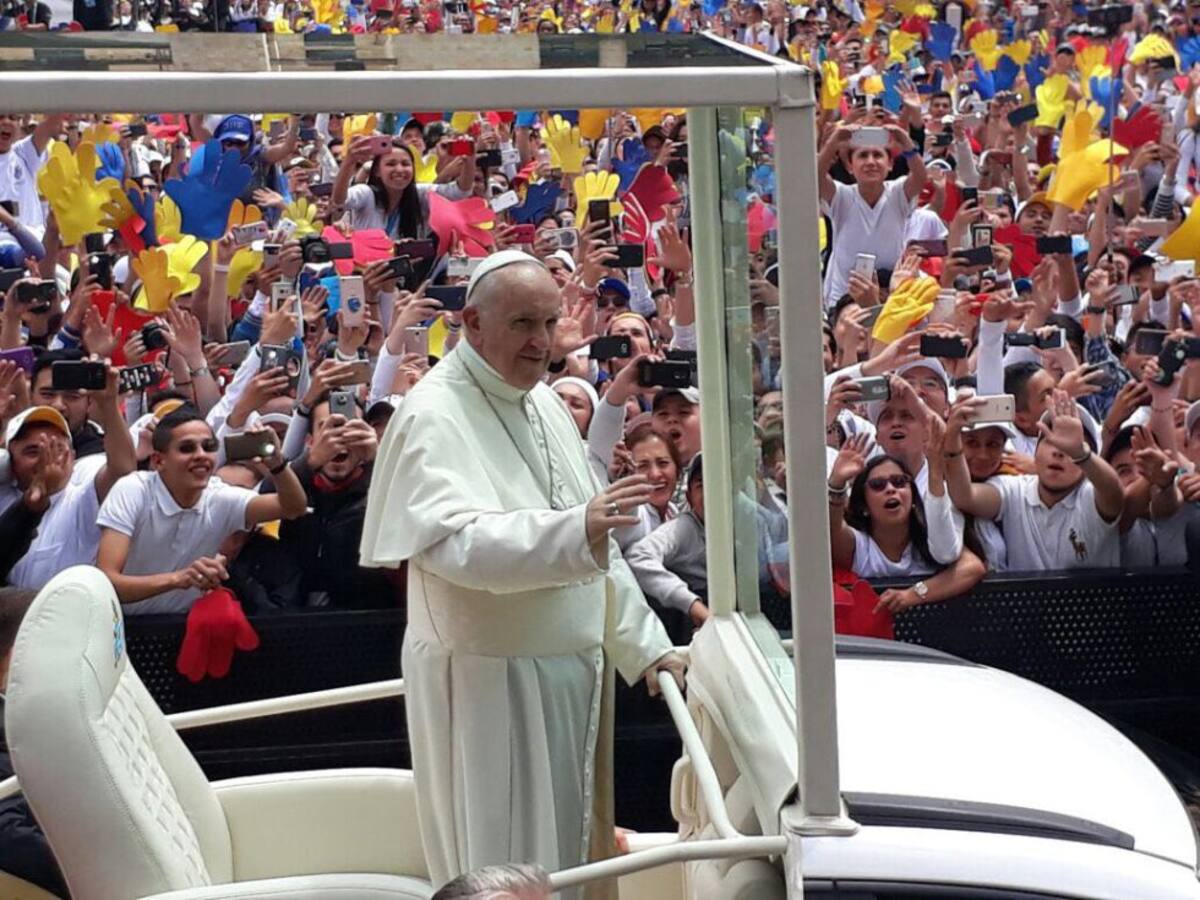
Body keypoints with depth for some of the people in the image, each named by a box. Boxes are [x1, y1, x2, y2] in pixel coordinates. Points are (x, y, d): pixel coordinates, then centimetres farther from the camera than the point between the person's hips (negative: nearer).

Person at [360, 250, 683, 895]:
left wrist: (643, 645, 15)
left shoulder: (542, 401, 9)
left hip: (572, 669, 8)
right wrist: (577, 530, -43)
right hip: (490, 679, -8)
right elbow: (456, 543, -31)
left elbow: (597, 544, 16)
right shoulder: (433, 417, -15)